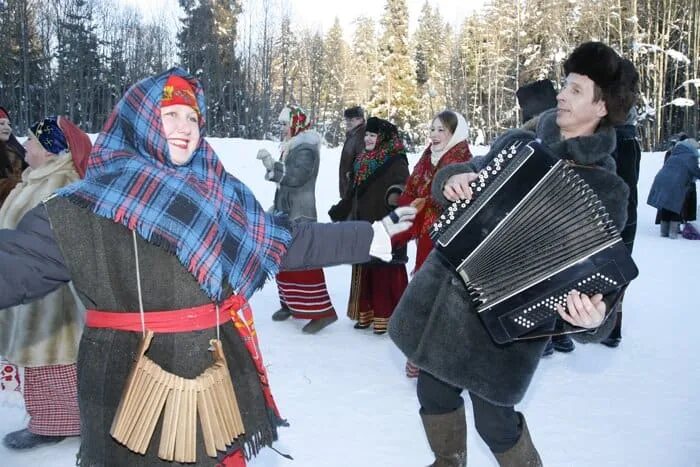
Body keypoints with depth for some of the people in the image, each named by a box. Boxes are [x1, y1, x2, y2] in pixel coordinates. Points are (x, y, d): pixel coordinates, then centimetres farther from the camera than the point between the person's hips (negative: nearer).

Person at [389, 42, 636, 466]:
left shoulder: (605, 188, -10)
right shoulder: (518, 142, 6)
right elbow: (465, 176, 15)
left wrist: (595, 317, -35)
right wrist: (453, 180, -9)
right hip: (448, 282, 6)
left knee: (494, 419, 4)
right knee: (433, 390, 19)